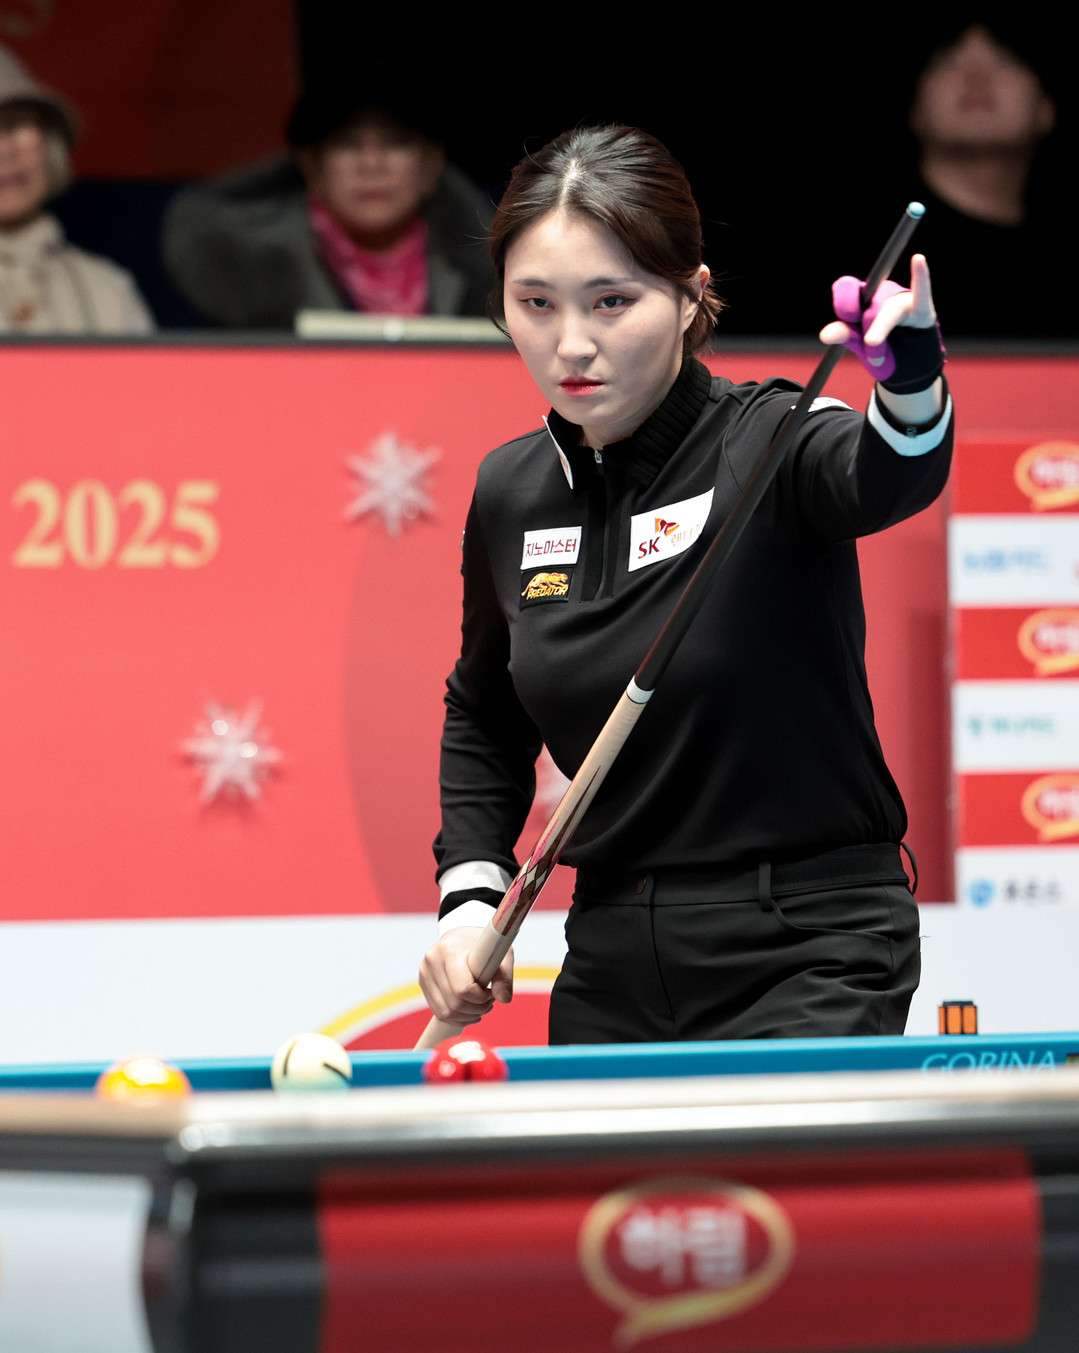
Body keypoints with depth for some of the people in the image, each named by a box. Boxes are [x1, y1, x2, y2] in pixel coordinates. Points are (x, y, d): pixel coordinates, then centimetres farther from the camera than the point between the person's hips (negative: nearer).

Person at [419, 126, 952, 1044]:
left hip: (808, 973, -6)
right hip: (613, 968, 6)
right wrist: (471, 894, 8)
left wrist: (909, 382, -60)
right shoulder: (511, 494, 5)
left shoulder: (768, 444, -13)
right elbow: (484, 713, 22)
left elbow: (888, 480, -38)